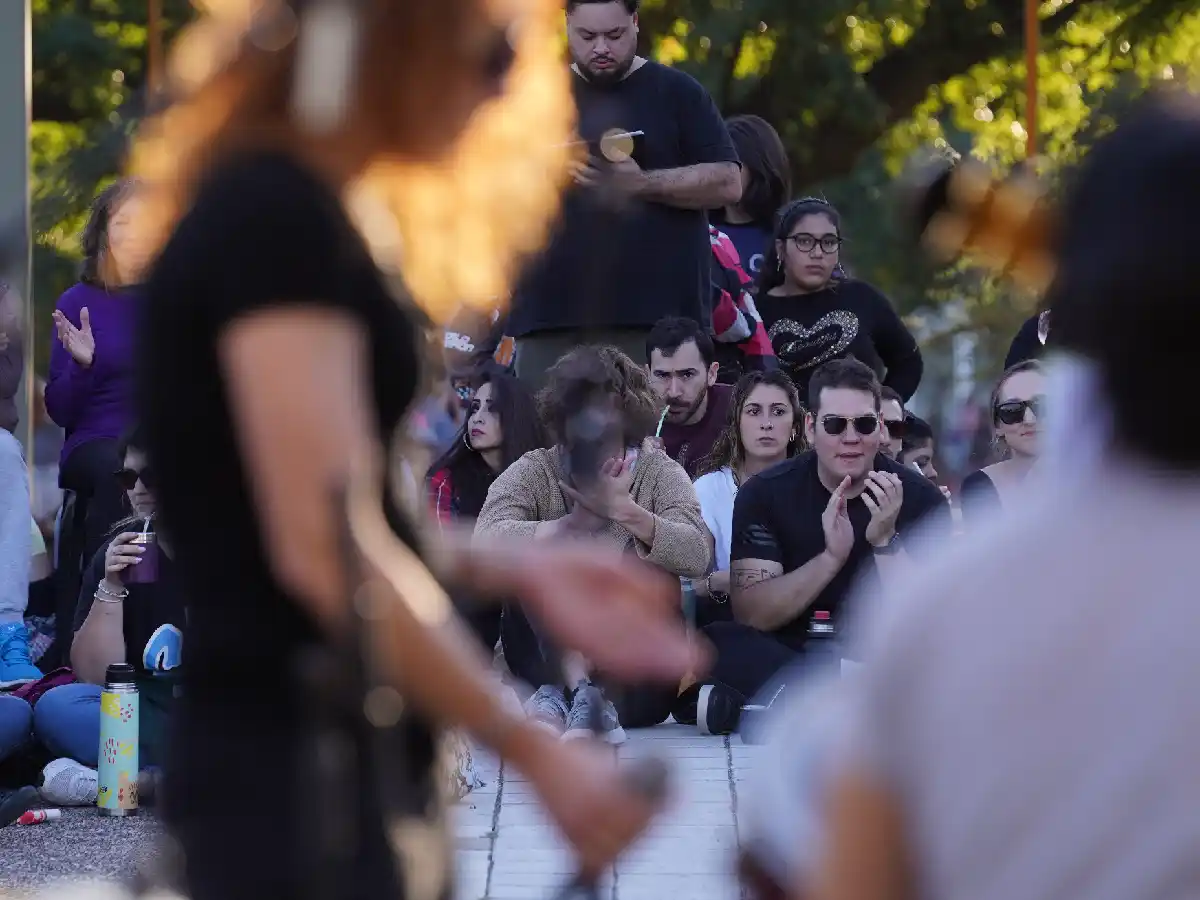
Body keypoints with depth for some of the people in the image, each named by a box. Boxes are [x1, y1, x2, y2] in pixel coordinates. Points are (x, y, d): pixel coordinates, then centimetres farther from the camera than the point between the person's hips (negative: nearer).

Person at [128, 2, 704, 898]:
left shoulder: (270, 210, 16)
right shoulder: (279, 219, -15)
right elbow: (325, 547, -20)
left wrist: (513, 570, 8)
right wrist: (537, 751, -16)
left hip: (350, 765, 10)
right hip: (296, 770, -10)